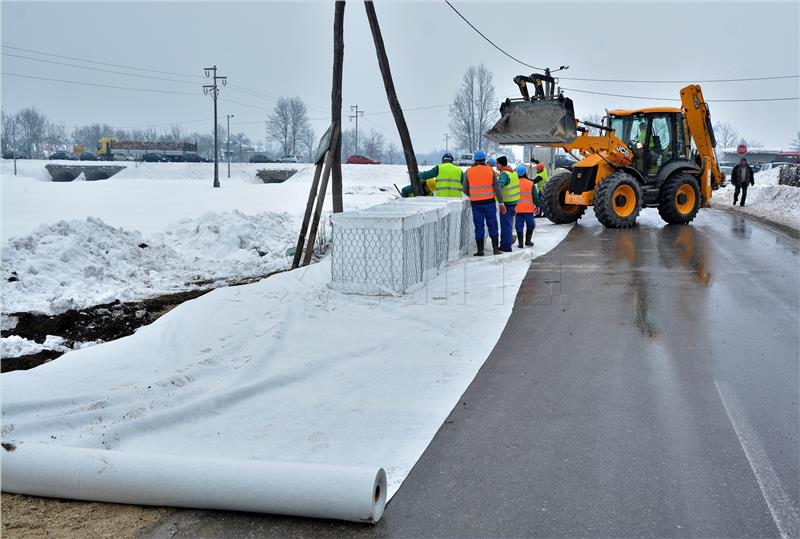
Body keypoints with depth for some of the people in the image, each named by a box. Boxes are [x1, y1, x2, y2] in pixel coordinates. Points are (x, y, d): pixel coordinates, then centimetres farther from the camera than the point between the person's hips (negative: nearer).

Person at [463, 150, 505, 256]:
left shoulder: (468, 172, 3)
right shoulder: (490, 170, 2)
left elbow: (465, 190, 8)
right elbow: (497, 187, 0)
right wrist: (501, 203, 2)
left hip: (476, 203, 0)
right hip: (489, 201, 0)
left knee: (479, 226, 5)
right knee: (492, 225, 8)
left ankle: (480, 250, 5)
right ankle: (495, 249, 6)